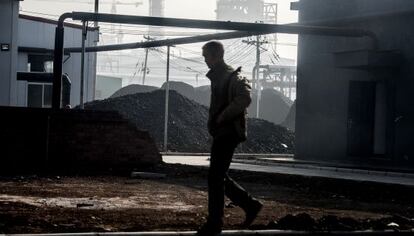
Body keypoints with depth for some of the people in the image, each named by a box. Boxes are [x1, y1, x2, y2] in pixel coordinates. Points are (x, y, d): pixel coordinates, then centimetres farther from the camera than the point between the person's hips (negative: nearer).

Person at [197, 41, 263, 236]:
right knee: (219, 177, 12)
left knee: (215, 177, -8)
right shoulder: (216, 77, 17)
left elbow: (244, 99, -28)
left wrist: (221, 118, -22)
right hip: (220, 133, 10)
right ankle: (250, 205, 22)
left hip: (228, 133, -10)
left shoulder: (232, 77, -13)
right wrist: (214, 121, 13)